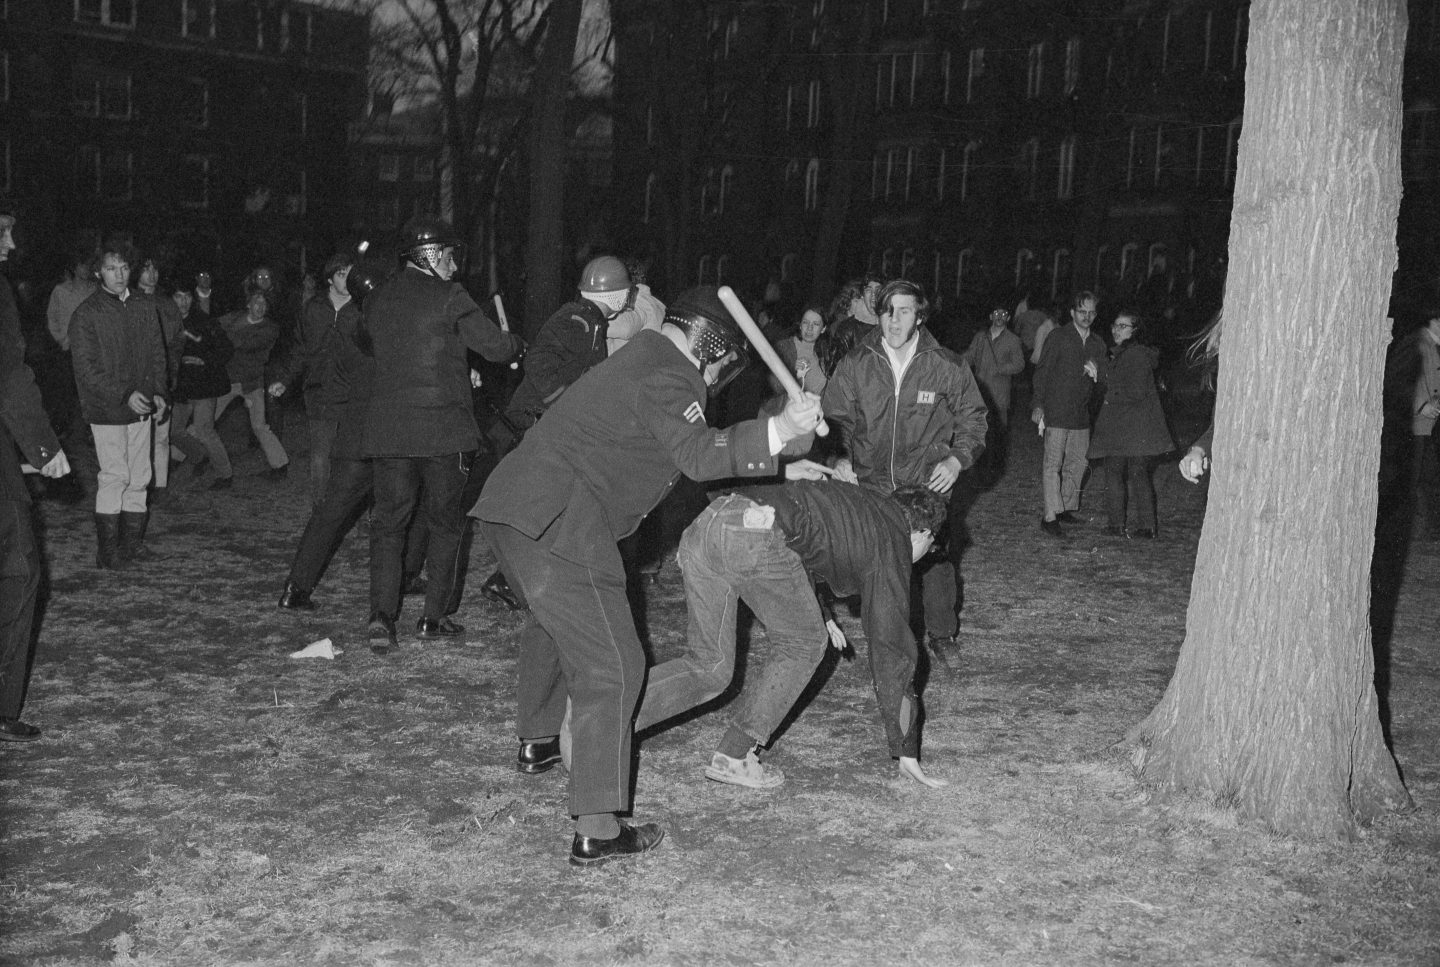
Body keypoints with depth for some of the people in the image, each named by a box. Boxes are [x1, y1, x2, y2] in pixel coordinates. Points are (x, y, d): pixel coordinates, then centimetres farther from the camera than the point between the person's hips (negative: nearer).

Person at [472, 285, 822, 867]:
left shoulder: (642, 358, 24)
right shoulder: (669, 378, -8)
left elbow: (689, 451, 30)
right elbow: (698, 457, -25)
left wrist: (788, 465, 28)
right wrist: (780, 431, -30)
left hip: (510, 504, 11)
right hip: (558, 525, -11)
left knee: (552, 624, 34)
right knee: (611, 667, -7)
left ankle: (537, 741, 54)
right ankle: (596, 832, -8)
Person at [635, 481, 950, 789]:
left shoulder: (861, 502, 35)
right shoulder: (893, 543, 16)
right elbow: (892, 646, 16)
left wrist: (818, 614, 53)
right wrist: (907, 753, 20)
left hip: (704, 521, 7)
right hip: (756, 539, -7)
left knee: (708, 666, 18)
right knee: (803, 644, 16)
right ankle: (732, 757, 13)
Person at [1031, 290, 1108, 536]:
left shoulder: (1097, 343, 14)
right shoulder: (1058, 337, -2)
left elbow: (1103, 378, 17)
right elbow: (1042, 371, -3)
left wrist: (1096, 373, -8)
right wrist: (1039, 405, -9)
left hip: (1081, 414, 6)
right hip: (1056, 412, -6)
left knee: (1077, 464, 10)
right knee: (1053, 464, -8)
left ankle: (1066, 509, 23)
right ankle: (1050, 517, -8)